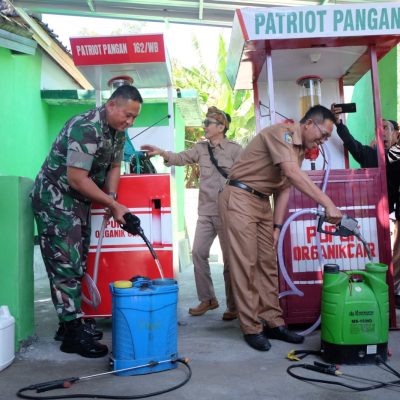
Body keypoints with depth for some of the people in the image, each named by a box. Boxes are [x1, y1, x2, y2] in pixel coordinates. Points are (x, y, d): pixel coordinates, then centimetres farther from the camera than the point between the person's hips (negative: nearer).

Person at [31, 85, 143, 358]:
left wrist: (112, 201, -8)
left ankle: (71, 323, 23)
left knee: (77, 264, 12)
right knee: (65, 266, -6)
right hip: (55, 200, -9)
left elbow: (114, 167, 9)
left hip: (80, 201, 9)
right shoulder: (87, 128, -26)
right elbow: (77, 179, -28)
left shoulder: (118, 132, 2)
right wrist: (113, 204, -21)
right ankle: (73, 335, 1)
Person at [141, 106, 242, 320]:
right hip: (206, 210, 6)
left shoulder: (235, 149, -3)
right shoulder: (201, 148, 12)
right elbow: (180, 158, 1)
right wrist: (161, 152, -15)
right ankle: (207, 299, 20)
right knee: (198, 252, 5)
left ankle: (233, 305, 14)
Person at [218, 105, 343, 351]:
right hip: (240, 198, -9)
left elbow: (284, 189, 11)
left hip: (262, 202, 9)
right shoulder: (282, 132, -16)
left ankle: (273, 322, 16)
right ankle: (252, 329, 3)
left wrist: (277, 226, 3)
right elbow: (293, 174, -30)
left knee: (268, 263, 8)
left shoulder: (300, 150, 12)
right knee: (245, 265, -6)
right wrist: (328, 203, -34)